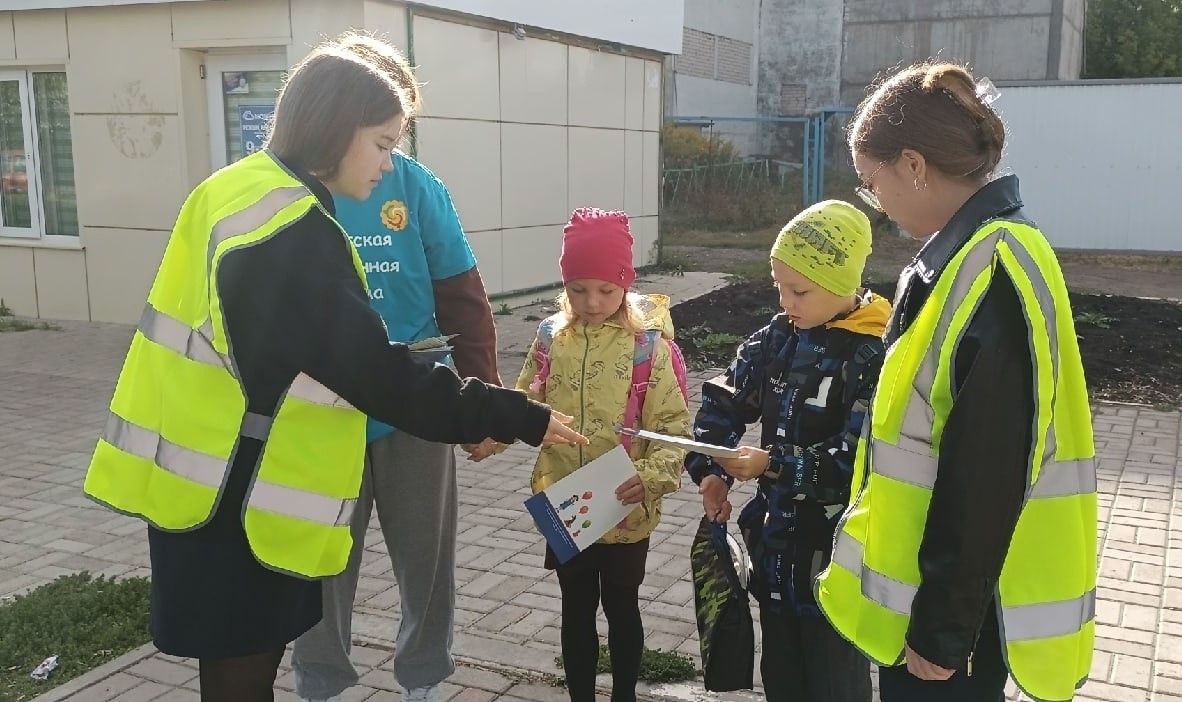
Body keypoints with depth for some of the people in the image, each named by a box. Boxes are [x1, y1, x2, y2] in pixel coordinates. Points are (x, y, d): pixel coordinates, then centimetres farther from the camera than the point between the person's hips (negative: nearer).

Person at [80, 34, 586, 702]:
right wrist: (520, 418, -18)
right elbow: (382, 376, -23)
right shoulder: (293, 233, -22)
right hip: (236, 499, -9)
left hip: (204, 478, 9)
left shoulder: (240, 190, 7)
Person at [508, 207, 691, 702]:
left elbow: (674, 425, -11)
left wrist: (651, 475, -27)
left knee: (621, 607, 16)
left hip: (626, 510, -2)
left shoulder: (648, 344, -12)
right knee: (576, 610, 16)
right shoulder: (551, 337, -2)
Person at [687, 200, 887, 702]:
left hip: (836, 555, -6)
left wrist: (773, 465, -26)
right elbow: (725, 402, 10)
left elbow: (859, 464, -23)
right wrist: (709, 471, -4)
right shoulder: (779, 337, 3)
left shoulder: (875, 357, -18)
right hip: (775, 545, 7)